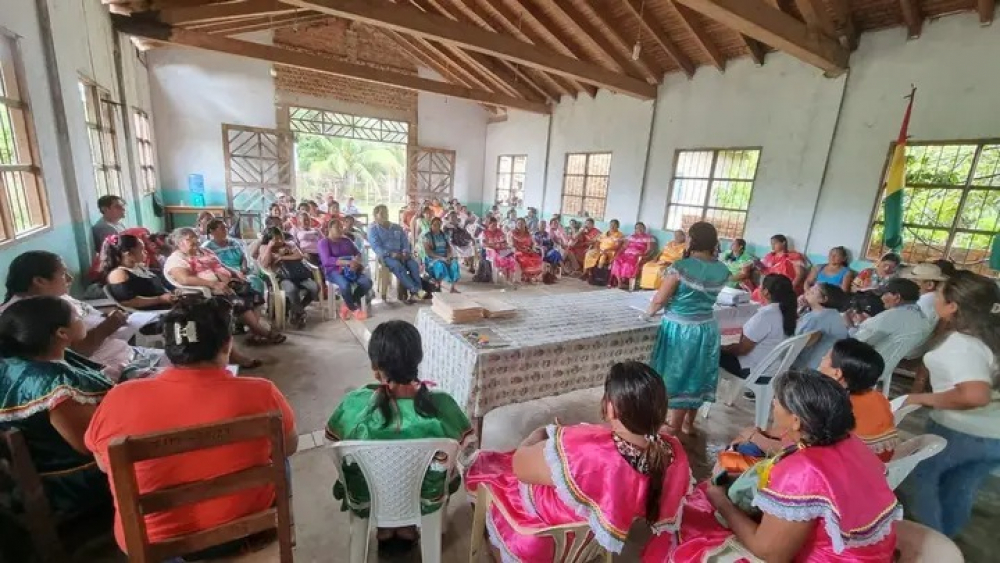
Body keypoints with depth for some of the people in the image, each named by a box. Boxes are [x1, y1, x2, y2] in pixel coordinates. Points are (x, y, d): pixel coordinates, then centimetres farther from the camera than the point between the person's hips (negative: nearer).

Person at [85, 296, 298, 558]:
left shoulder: (119, 399, -20)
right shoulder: (261, 394, -25)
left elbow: (105, 466, 1)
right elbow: (289, 447, -5)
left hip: (152, 544, 3)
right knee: (278, 463, 26)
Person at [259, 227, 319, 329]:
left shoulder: (289, 245, 20)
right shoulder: (265, 248, 11)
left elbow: (300, 256, 4)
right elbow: (264, 264, -7)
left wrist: (282, 257, -4)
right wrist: (270, 247, -6)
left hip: (298, 274, 4)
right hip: (282, 277, -4)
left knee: (315, 288, -23)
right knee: (292, 289, -39)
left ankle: (296, 310, -1)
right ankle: (301, 313, -12)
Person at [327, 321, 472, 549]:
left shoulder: (354, 404, -27)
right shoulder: (442, 404, -28)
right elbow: (468, 446, -10)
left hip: (364, 502, 1)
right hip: (426, 500, 0)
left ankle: (384, 526, 38)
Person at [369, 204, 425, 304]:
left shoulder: (397, 227, 22)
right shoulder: (373, 229, 7)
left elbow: (405, 241, 14)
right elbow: (376, 247, -7)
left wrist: (406, 252, -9)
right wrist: (391, 254, -21)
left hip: (400, 254, 4)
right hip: (385, 255, -4)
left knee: (414, 264, -27)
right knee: (398, 266, -36)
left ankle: (414, 293, -33)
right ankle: (416, 290, -41)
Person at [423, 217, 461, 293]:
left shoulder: (444, 235, 13)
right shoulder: (427, 236, -3)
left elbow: (449, 248, 8)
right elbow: (428, 251, -12)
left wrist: (448, 256, -14)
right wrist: (440, 257, -22)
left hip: (445, 258, 4)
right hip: (432, 258, -4)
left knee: (454, 264, -25)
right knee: (440, 265, -37)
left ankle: (452, 287, -19)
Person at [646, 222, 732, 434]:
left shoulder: (681, 267, -20)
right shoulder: (722, 270, -2)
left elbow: (660, 299, -15)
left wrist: (651, 310, 4)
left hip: (680, 329, -5)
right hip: (707, 328, 6)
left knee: (679, 375, 8)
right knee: (697, 375, 19)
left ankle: (674, 428, 21)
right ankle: (688, 423, 36)